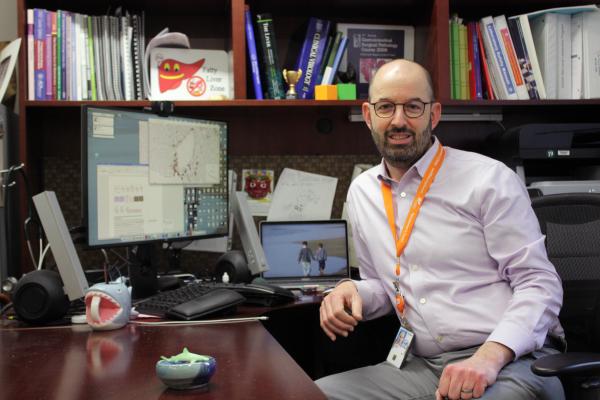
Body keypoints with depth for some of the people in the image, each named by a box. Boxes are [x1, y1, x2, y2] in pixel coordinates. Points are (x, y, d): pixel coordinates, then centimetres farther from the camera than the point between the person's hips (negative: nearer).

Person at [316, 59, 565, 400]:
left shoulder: (490, 178, -4)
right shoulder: (361, 192, 13)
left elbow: (539, 283, -7)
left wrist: (489, 357, -22)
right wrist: (354, 292, -1)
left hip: (514, 362, -5)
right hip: (423, 368, 6)